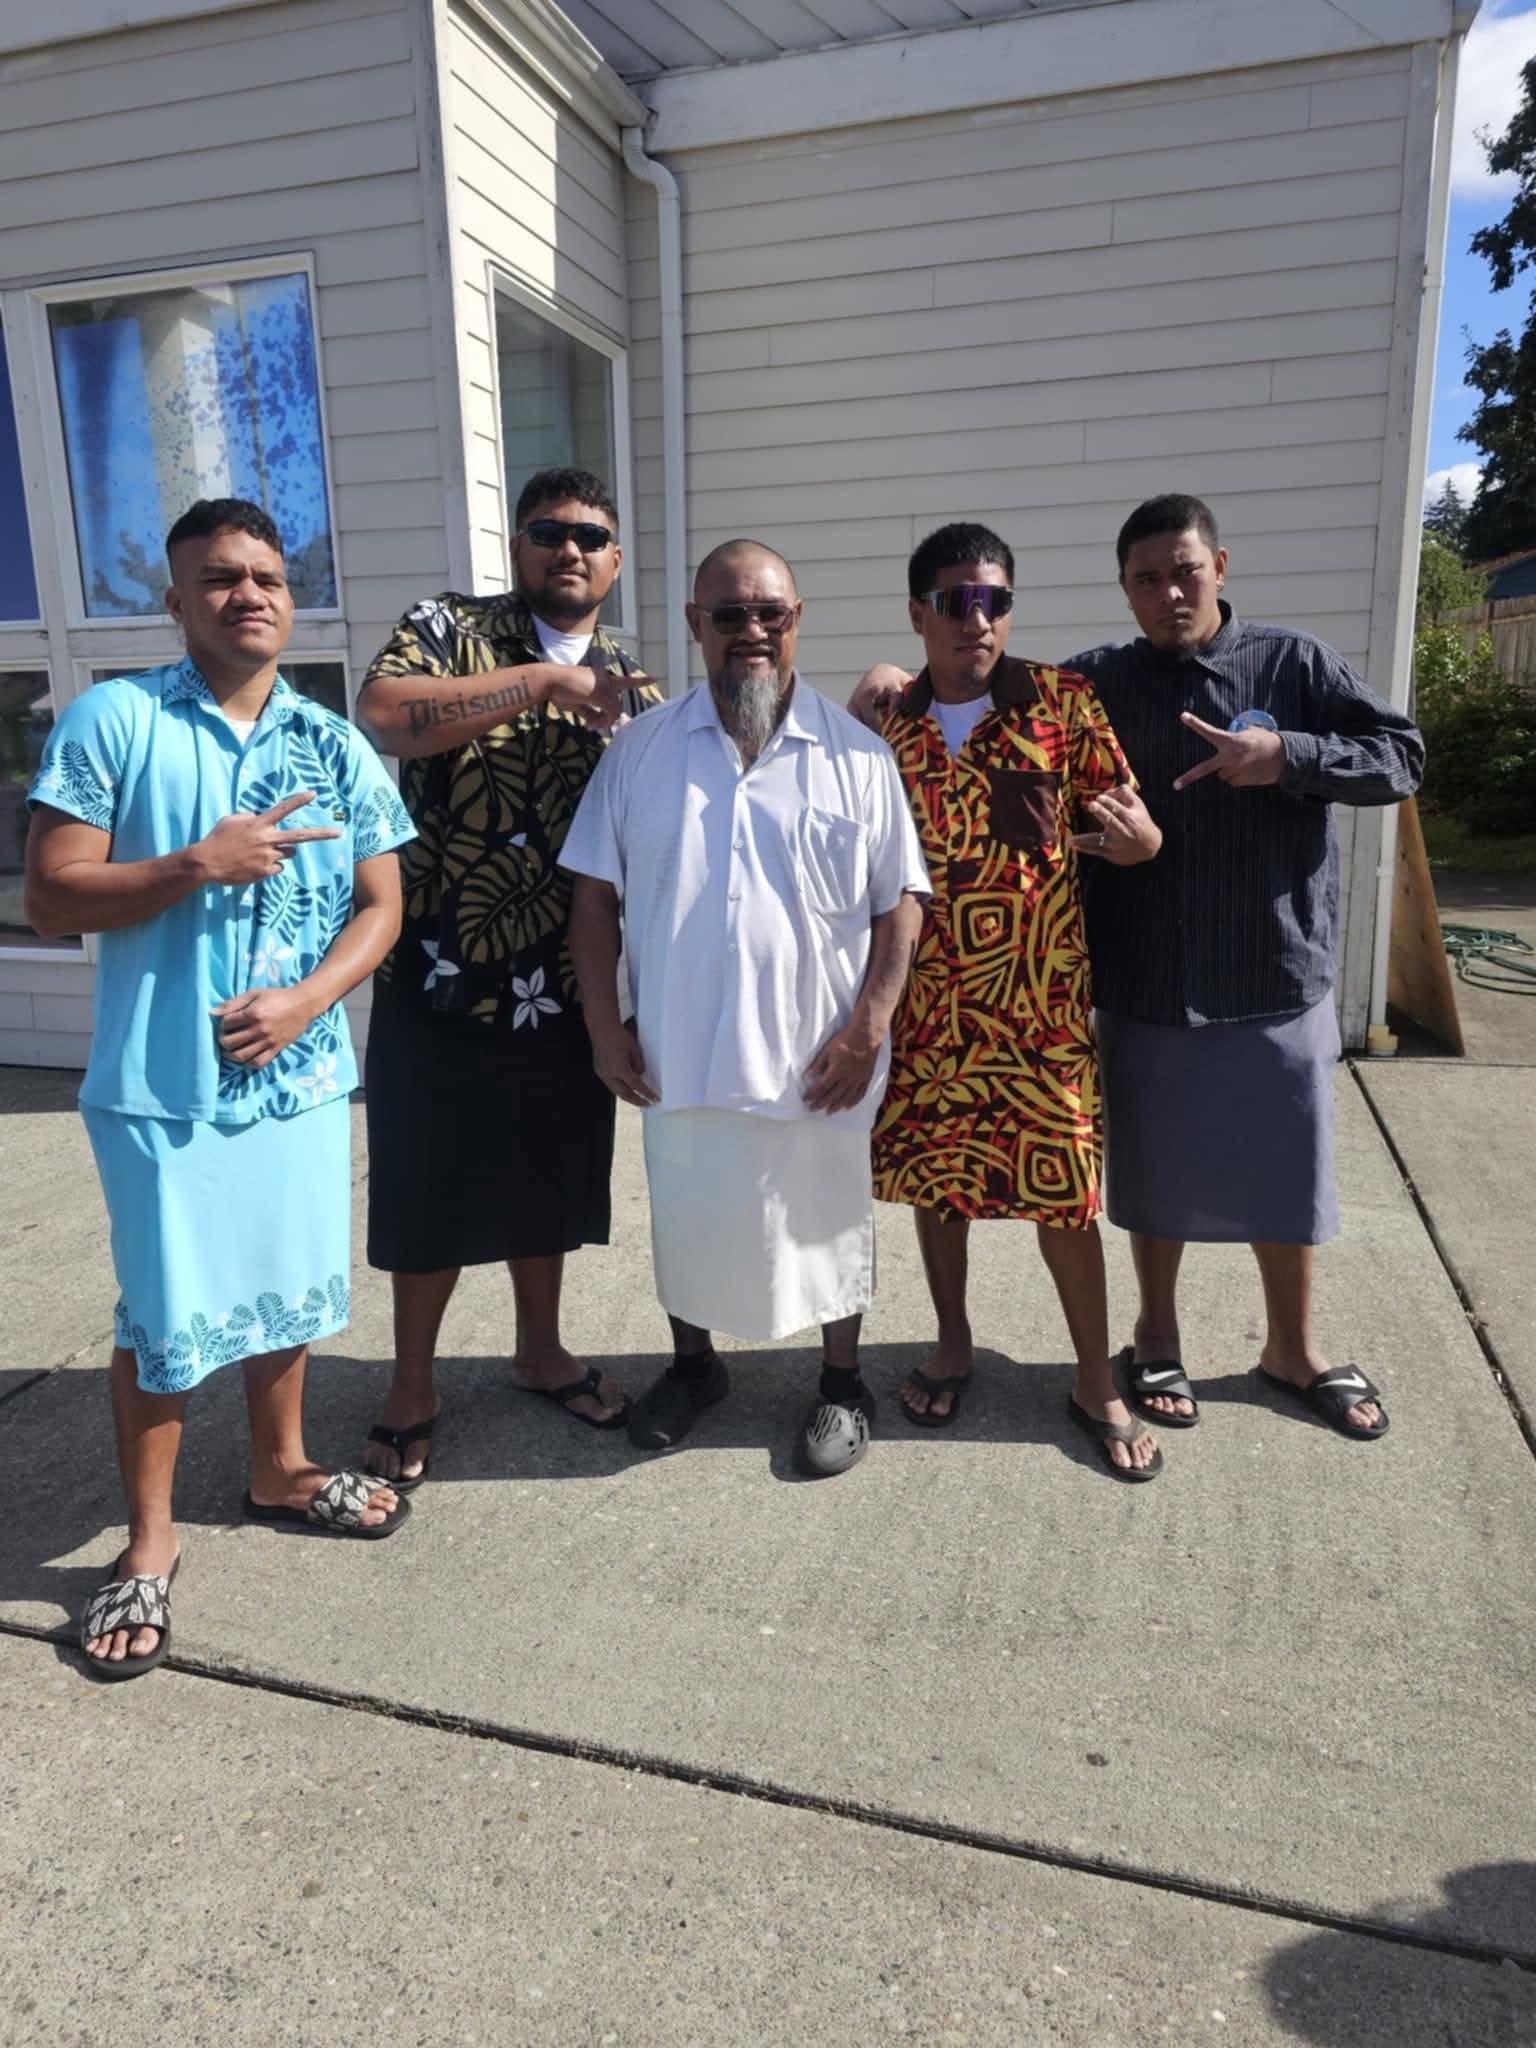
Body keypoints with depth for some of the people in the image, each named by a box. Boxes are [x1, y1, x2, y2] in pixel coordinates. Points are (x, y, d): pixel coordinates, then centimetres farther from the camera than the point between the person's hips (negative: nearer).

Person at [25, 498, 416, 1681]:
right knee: (165, 1314, 7)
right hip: (163, 1082, -4)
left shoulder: (336, 746, 4)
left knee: (288, 1287, 18)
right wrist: (200, 863, -21)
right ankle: (150, 1542, 27)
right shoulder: (113, 721, -7)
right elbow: (52, 900, -9)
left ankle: (281, 1472, 41)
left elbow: (381, 906, 4)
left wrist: (306, 999, -12)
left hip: (302, 1073, 4)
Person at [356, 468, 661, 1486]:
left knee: (553, 1174, 16)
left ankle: (541, 1350, 37)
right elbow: (382, 713, -22)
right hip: (443, 970, -3)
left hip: (566, 981, 4)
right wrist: (544, 681, -22)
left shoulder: (633, 687, 9)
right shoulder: (452, 627, -2)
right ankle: (414, 1382, 26)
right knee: (431, 1181, 7)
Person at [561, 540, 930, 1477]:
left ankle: (843, 1382, 35)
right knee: (686, 1217, 18)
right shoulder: (642, 749, 1)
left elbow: (899, 903, -3)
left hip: (816, 1056, -2)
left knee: (828, 1220, 14)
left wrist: (868, 1027, -11)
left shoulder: (856, 753, -4)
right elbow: (596, 895, 4)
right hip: (680, 1052, 2)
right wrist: (605, 1022, -2)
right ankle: (692, 1363, 42)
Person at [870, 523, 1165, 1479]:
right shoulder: (882, 723, 2)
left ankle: (1097, 1381, 23)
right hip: (924, 1001, 2)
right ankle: (954, 1344, 35)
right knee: (933, 1177, 13)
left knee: (1062, 1187, 4)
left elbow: (1135, 836, -2)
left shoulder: (1063, 701, -4)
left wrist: (1136, 837, -25)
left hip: (1040, 998, -2)